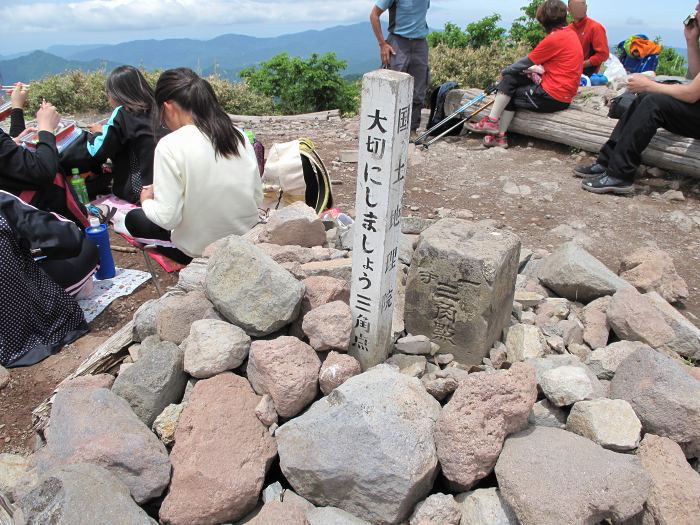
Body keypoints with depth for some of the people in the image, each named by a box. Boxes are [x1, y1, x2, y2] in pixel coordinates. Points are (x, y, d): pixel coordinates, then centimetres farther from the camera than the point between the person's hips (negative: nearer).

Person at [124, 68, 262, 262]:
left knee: (134, 218, 22)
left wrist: (147, 201, 2)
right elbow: (258, 199, 0)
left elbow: (168, 218, -19)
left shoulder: (170, 146, -20)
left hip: (200, 250, -6)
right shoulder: (238, 135, -4)